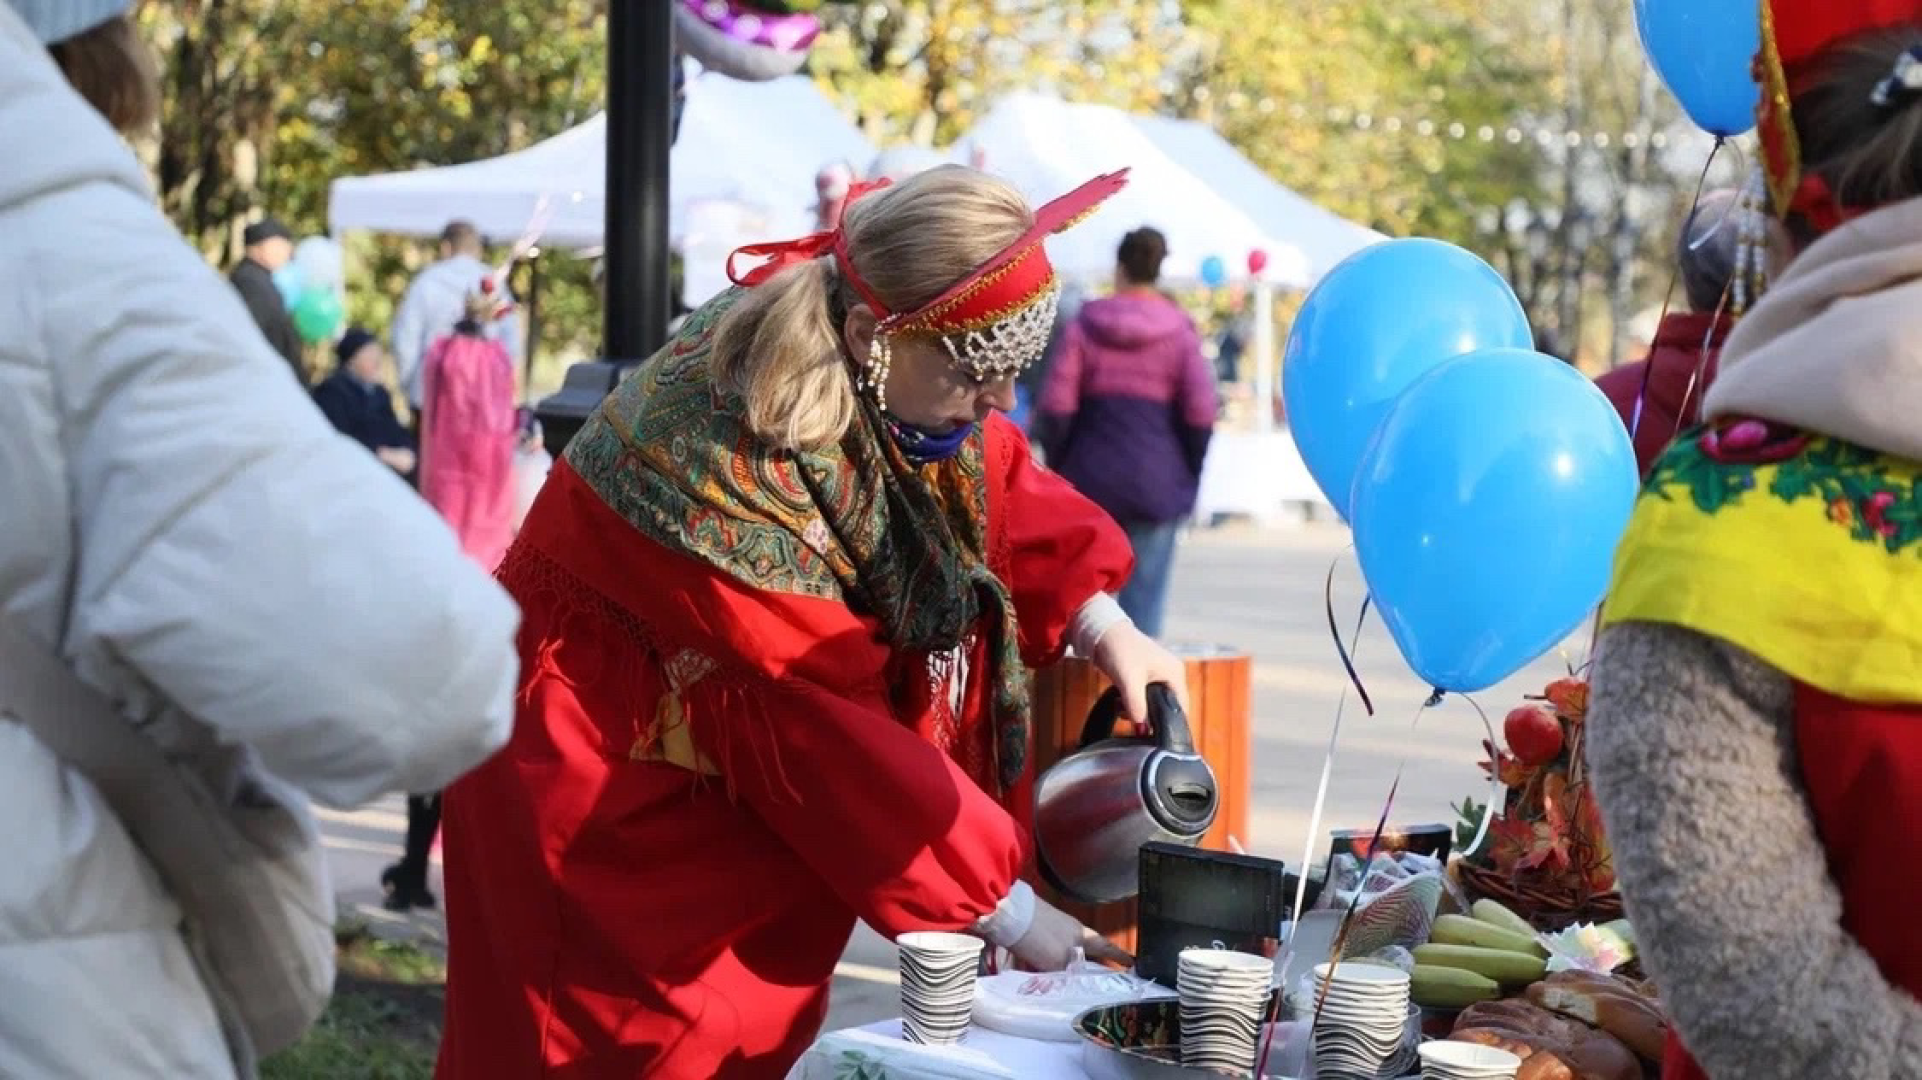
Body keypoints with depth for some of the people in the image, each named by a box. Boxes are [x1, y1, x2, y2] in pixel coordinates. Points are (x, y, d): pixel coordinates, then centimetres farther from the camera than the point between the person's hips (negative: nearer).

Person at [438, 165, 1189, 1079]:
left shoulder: (889, 377, -12)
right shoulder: (731, 473, -34)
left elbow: (990, 480, 8)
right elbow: (829, 733, -29)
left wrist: (1099, 621, -7)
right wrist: (1005, 908, -24)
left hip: (733, 766, 8)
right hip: (609, 789, -8)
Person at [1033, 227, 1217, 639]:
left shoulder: (1085, 325, 1)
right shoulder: (1179, 331, -1)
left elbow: (1057, 404, -4)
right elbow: (1200, 411, -7)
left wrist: (1057, 464, 7)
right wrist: (1189, 474, 5)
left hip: (1091, 475, 1)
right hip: (1157, 480, -1)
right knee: (1143, 593, 1)